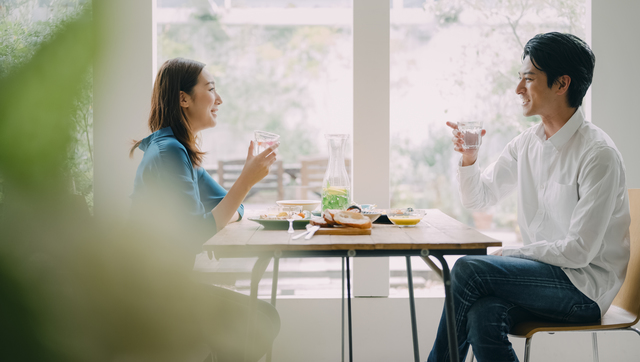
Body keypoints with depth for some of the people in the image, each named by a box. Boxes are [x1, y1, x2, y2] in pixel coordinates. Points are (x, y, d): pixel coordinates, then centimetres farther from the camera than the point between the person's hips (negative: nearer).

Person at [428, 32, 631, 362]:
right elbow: (477, 199, 19)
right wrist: (468, 158, -1)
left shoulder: (598, 155, -15)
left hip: (586, 288, -6)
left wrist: (510, 254, -10)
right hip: (542, 273, 6)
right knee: (482, 317, -28)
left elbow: (579, 251, -18)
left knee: (468, 269, -23)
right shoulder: (526, 143, 8)